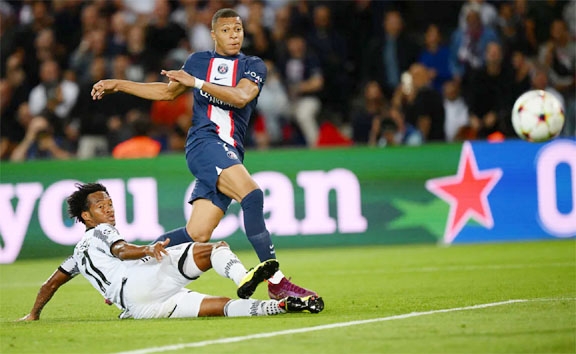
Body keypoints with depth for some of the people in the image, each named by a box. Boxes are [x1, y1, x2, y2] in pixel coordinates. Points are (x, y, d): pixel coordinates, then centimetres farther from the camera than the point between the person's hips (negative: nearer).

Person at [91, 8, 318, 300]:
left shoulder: (253, 66, 11)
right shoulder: (198, 61, 15)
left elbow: (241, 97, -10)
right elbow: (167, 92, 31)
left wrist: (196, 82, -17)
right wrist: (118, 85, 32)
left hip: (230, 154, 3)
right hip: (204, 142, -3)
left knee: (197, 234, -6)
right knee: (252, 195, -28)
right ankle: (276, 282, -29)